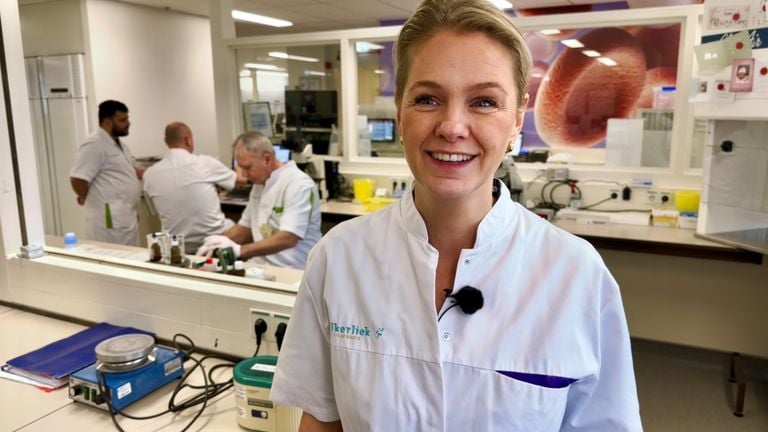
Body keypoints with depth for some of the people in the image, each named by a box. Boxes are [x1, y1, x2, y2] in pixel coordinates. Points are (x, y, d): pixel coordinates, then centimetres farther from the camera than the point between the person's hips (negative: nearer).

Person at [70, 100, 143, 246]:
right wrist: (92, 201, -4)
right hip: (110, 221, -10)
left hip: (127, 218, 10)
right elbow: (77, 179, -20)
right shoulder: (94, 145, -15)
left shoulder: (118, 144, 16)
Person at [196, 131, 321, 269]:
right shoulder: (260, 183, 13)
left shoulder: (298, 184, -14)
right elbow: (245, 227, 22)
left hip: (292, 273, -7)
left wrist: (240, 250, -26)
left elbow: (289, 238, -23)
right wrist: (217, 243, 5)